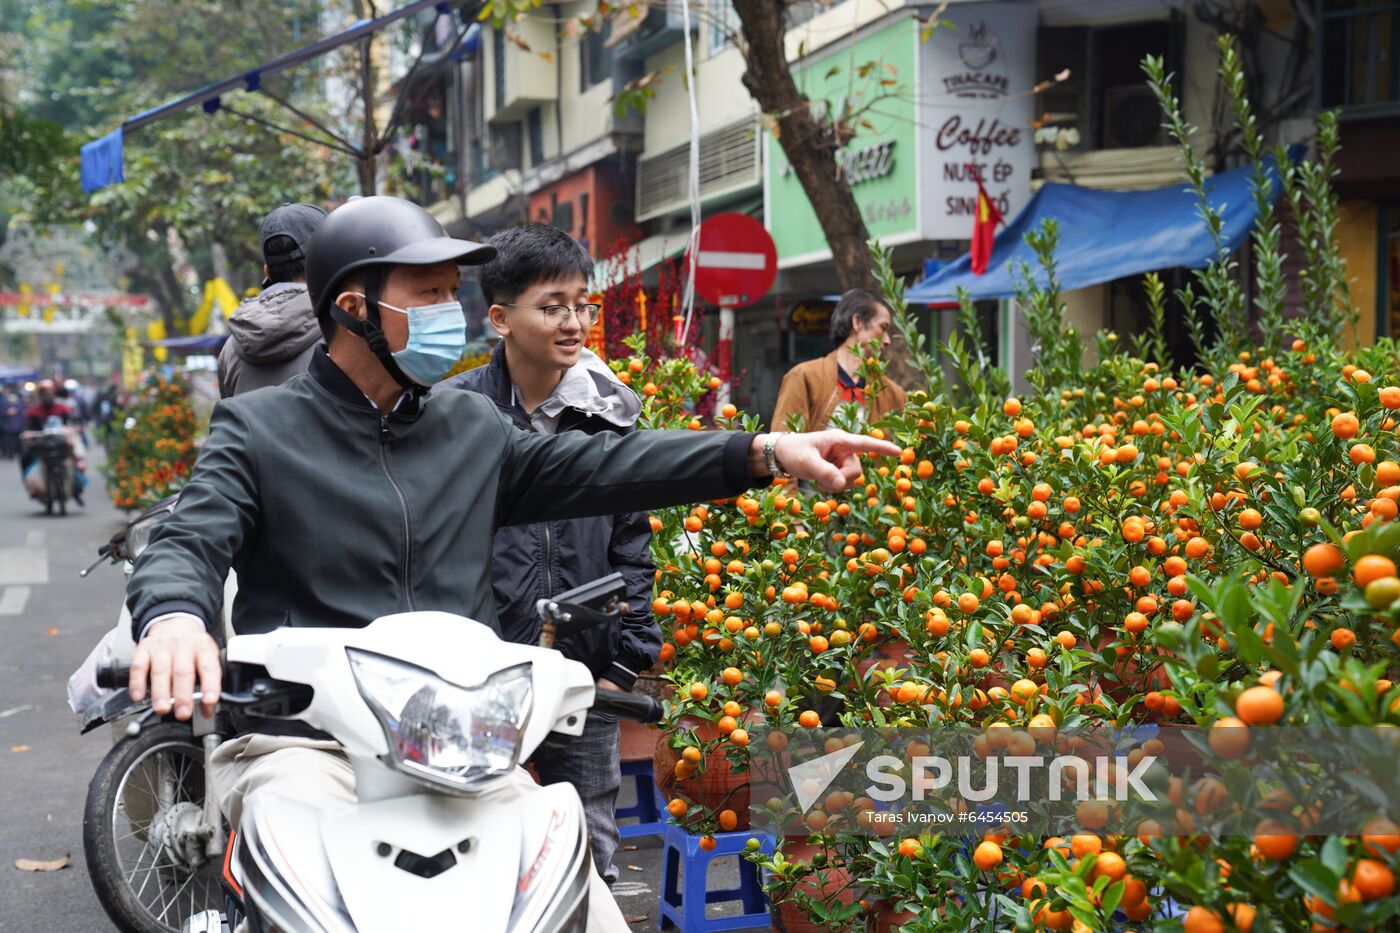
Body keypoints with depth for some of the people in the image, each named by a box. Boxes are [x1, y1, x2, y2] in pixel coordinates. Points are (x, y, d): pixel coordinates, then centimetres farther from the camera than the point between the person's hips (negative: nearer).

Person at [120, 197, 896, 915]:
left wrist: (765, 452, 0)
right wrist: (175, 619, -36)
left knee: (585, 902, -9)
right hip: (306, 737, -4)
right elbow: (186, 545, -10)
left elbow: (599, 466, 11)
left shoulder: (473, 429, 16)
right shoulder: (257, 431, 3)